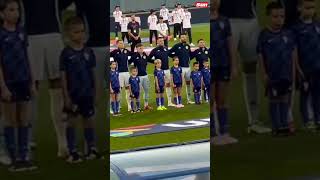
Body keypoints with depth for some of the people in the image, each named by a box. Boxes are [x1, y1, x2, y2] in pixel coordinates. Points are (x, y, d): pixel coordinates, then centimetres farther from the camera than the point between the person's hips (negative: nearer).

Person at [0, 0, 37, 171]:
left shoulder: (21, 32, 8)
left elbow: (26, 59, 12)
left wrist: (32, 83, 9)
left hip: (23, 82, 5)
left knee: (24, 121, 6)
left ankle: (24, 158, 12)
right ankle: (14, 160, 8)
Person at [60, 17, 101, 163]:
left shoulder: (88, 52, 2)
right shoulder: (66, 53, -8)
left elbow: (93, 73, 7)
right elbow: (63, 76, -7)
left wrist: (95, 93, 7)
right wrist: (66, 96, -10)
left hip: (87, 93, 3)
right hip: (73, 94, -3)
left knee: (89, 120, 10)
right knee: (72, 122, 4)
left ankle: (91, 149, 20)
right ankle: (73, 152, 10)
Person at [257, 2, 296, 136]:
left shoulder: (288, 34, 2)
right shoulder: (264, 35, -7)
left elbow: (293, 53, 7)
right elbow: (260, 55, -4)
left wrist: (293, 71, 5)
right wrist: (264, 73, -6)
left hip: (286, 74, 3)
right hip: (272, 74, -3)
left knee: (285, 99, 9)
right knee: (273, 100, 5)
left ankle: (284, 125, 19)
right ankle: (276, 126, 13)